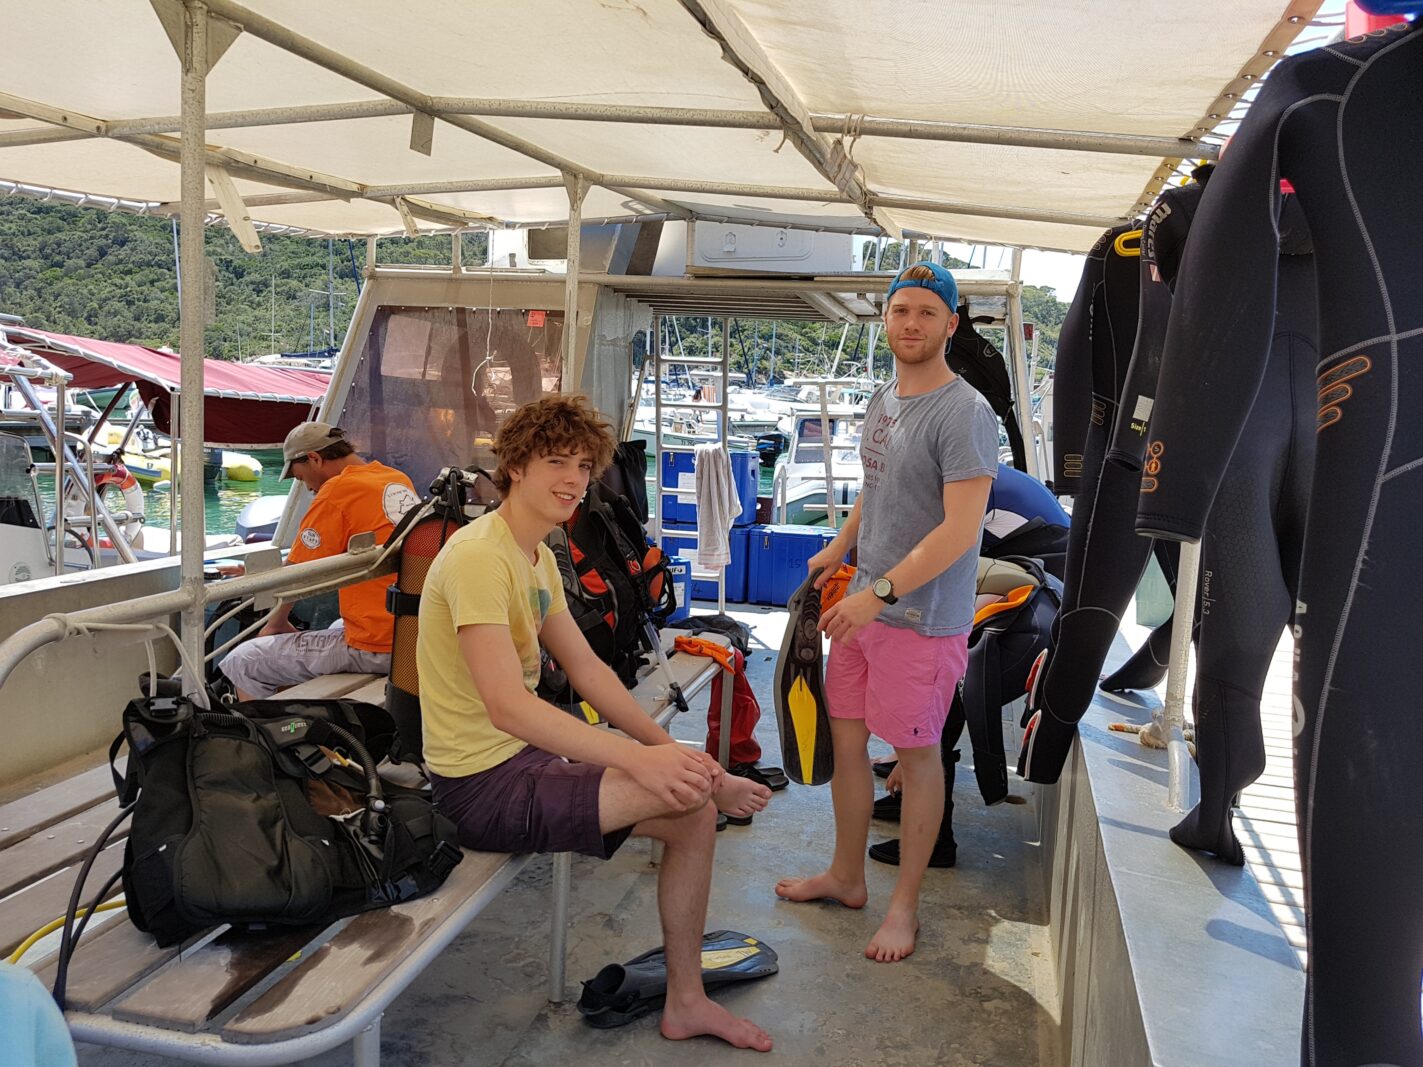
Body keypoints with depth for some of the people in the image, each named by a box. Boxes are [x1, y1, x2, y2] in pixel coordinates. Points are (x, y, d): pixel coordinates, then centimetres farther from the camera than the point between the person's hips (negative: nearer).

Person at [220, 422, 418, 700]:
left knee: (240, 663, 1)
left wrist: (276, 622, 12)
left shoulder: (337, 490, -12)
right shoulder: (400, 480, 11)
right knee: (338, 626, 40)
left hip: (375, 648, -9)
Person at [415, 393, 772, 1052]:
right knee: (692, 790, -19)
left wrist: (669, 749, 0)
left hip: (524, 756, 10)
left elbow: (586, 669, 11)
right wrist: (640, 759, -34)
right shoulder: (480, 556, -21)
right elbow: (508, 706, -30)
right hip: (483, 786, -10)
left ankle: (686, 1001, 18)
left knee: (695, 810, 4)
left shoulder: (538, 557, 11)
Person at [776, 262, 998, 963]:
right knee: (845, 739, 15)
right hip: (865, 604, 8)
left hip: (923, 618, -8)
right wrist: (839, 548, 16)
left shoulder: (964, 413, -16)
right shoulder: (882, 400, 11)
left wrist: (880, 593, -25)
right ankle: (846, 876, 33)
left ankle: (905, 906, 21)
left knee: (916, 754, 5)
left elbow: (960, 529, -22)